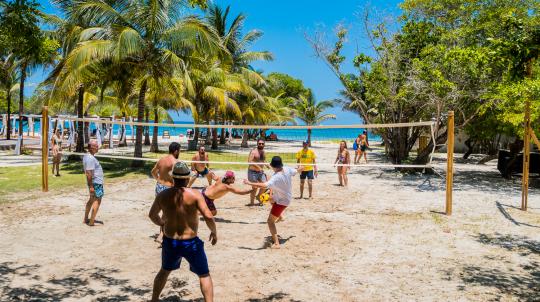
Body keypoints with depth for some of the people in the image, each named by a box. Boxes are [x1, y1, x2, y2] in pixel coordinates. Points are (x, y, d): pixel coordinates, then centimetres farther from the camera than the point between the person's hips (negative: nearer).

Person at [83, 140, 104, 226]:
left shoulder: (86, 156, 11)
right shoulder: (90, 158, -22)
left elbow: (87, 171, 19)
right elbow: (88, 173, -26)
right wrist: (91, 186, -25)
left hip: (96, 181, 11)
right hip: (96, 182, -11)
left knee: (92, 199, 19)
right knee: (97, 200, -5)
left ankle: (85, 219, 28)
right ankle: (92, 222, -3)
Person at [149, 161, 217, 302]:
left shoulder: (163, 195, -2)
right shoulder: (195, 194, -15)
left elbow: (152, 215, 13)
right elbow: (208, 216, -21)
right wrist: (214, 232, -3)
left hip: (170, 242, 4)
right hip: (190, 243, -4)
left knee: (164, 271, 30)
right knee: (204, 275, 13)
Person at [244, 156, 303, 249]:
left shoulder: (276, 178, -36)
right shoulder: (287, 169, -13)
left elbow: (264, 185, -51)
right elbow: (297, 170, 8)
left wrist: (250, 183, -48)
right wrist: (301, 168, 32)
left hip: (282, 201, -9)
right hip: (287, 197, 9)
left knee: (270, 221, -5)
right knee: (271, 200, 40)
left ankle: (276, 243, -10)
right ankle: (279, 216, 57)